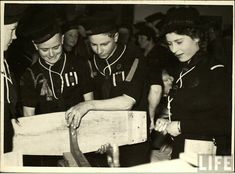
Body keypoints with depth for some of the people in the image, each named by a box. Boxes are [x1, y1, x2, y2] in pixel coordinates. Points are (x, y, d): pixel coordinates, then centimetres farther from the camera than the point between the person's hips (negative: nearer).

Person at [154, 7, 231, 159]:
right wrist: (168, 124, 1)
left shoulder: (214, 71, -12)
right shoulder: (181, 71, 13)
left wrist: (181, 126, -16)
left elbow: (227, 122, -19)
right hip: (180, 152, 7)